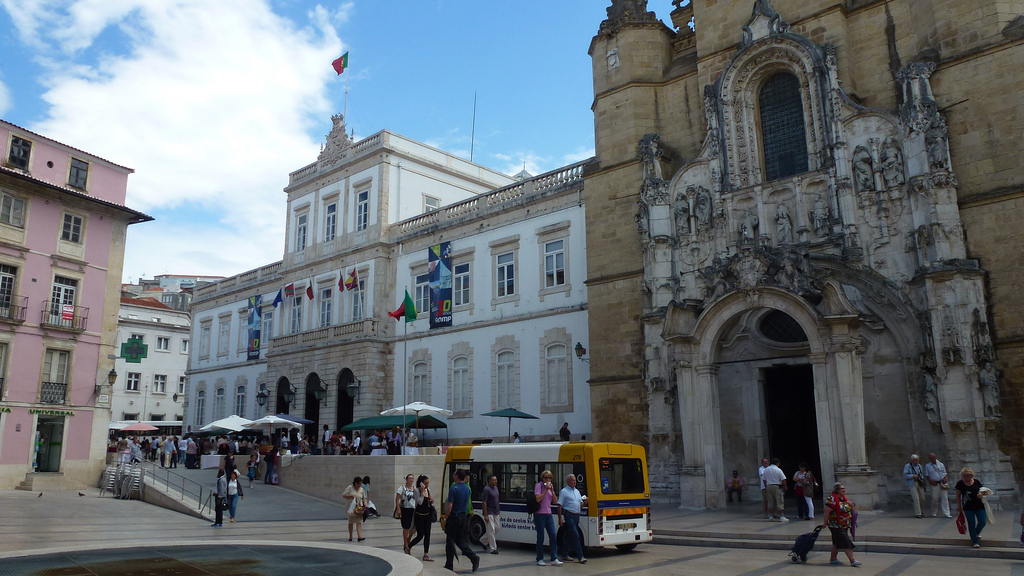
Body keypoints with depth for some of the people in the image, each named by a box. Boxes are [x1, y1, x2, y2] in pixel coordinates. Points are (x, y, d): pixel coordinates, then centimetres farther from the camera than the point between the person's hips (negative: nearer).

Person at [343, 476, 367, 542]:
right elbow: (343, 495, -4)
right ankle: (350, 537, 21)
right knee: (350, 523, 9)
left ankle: (360, 537, -19)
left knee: (359, 523, -10)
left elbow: (364, 499, 13)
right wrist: (350, 496, -20)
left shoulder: (361, 489, 7)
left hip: (359, 508, 1)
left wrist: (365, 504, -5)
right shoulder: (350, 488, -2)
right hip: (351, 508, -1)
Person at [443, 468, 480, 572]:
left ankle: (449, 565, 11)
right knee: (460, 540, 15)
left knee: (450, 541, 5)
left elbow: (449, 506, -17)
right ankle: (473, 557, -2)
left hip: (454, 517, -7)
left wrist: (445, 519, -9)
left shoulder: (453, 488, -15)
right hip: (464, 516, 7)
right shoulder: (467, 489, 7)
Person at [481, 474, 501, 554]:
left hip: (496, 512, 9)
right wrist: (485, 515, -19)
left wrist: (499, 511, 17)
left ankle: (485, 541, 28)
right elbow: (484, 502, -17)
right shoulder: (486, 489, -16)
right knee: (491, 530, -5)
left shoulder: (495, 487, 10)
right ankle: (493, 548, 2)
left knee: (497, 527, 12)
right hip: (489, 513, -9)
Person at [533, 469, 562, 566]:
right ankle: (540, 559, 8)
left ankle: (554, 559, 0)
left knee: (553, 536, -2)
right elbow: (538, 499, -19)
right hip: (539, 514, -6)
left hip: (548, 514, 6)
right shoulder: (539, 486, -5)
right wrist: (546, 490, -17)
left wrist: (552, 491, -3)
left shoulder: (550, 487, 15)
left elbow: (555, 501, 9)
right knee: (540, 537, -1)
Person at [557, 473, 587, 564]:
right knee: (575, 535, -12)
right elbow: (560, 506, -7)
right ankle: (580, 556, -13)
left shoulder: (577, 491, 19)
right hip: (569, 516, -7)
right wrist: (560, 518, -13)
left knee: (570, 536, 12)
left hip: (576, 515, 7)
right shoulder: (564, 491, -4)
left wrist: (585, 502, 0)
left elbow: (580, 505, 22)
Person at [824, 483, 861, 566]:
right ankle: (852, 560, -9)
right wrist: (825, 523, -18)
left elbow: (848, 509, 26)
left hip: (845, 526, 9)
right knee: (846, 542, -10)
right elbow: (827, 511, -19)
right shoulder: (832, 499, -18)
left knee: (837, 542, 15)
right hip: (836, 526, -9)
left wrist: (851, 505, 7)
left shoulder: (843, 498, 11)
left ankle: (833, 559, 24)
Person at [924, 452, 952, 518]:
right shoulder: (927, 466, 7)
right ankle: (934, 513, 16)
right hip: (935, 484, -1)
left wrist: (946, 478, -7)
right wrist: (931, 481, -8)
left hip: (943, 484, 1)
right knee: (935, 499, 2)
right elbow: (927, 475, 8)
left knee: (945, 498, -3)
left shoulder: (941, 464, 11)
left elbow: (945, 473, 14)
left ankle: (946, 514, 0)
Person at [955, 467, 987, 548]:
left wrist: (981, 494, -10)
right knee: (971, 524, 1)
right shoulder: (960, 484, -2)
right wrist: (959, 507, 1)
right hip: (968, 507, -2)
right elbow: (958, 496, 4)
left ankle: (977, 532, 31)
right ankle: (975, 542, 11)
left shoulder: (977, 482, 2)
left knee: (983, 522, -3)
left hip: (979, 505, 2)